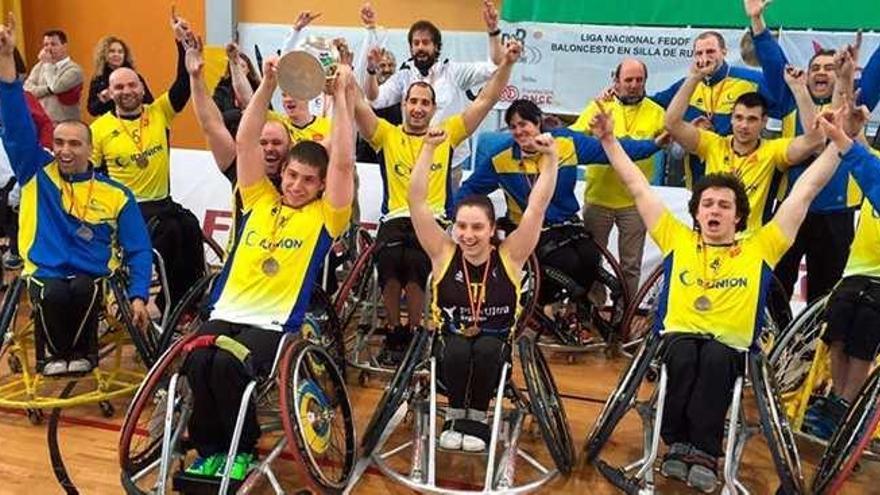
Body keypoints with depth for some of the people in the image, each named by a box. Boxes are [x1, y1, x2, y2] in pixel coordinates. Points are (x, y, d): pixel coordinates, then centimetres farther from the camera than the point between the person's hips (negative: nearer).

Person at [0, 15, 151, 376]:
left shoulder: (116, 194, 4)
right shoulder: (36, 174, 7)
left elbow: (138, 249, 2)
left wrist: (139, 297, -12)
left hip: (93, 274, 0)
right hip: (45, 272, 1)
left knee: (83, 290, -34)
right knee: (54, 293, -32)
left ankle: (82, 352, -4)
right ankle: (55, 353, -1)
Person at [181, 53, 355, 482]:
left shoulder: (324, 216, 5)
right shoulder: (260, 200, 15)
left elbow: (343, 162, -8)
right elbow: (245, 142, 8)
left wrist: (340, 96, -8)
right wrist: (267, 85, 0)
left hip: (274, 322, -3)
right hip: (227, 312, 4)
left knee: (228, 364, -30)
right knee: (197, 362, -26)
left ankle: (242, 449, -3)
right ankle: (209, 447, 0)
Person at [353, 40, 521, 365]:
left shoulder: (447, 134, 18)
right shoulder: (387, 135, 16)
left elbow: (486, 100, 15)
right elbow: (356, 104, 3)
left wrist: (506, 64, 5)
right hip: (396, 219, 0)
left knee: (416, 264, -31)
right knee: (390, 261, -32)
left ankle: (413, 336, -7)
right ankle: (393, 335, -8)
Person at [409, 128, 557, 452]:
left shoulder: (509, 256, -7)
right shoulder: (444, 253, -7)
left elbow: (538, 206, -13)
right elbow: (416, 201, -14)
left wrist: (551, 158, -19)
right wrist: (429, 148, -19)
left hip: (495, 350, 0)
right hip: (451, 351, 0)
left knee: (487, 347, -33)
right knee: (458, 347, -33)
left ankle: (478, 417, -11)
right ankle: (454, 416, -10)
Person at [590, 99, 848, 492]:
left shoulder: (760, 249, 14)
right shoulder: (677, 240, 15)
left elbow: (805, 191, 13)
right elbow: (638, 186, 17)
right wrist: (609, 140, 16)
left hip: (732, 349, 0)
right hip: (677, 339, 0)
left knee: (715, 357, -35)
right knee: (685, 353, -35)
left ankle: (702, 451, -29)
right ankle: (679, 444, -22)